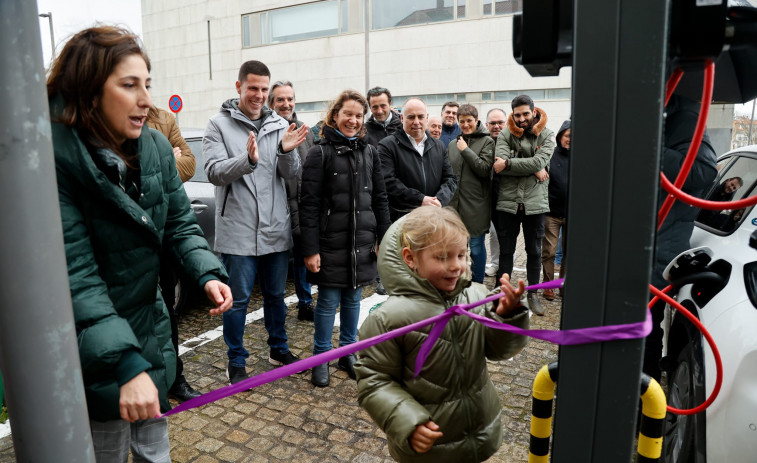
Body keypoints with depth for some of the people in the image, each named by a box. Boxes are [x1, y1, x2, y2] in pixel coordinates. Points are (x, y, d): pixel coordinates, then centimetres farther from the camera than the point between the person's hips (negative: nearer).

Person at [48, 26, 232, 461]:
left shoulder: (156, 146, -5)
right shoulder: (55, 157, -23)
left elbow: (181, 224, 1)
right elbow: (74, 273, -26)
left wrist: (208, 273, -18)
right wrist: (125, 363, -32)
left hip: (151, 329, 6)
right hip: (94, 348, -5)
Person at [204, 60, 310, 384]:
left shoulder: (280, 126, 6)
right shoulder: (219, 125, -3)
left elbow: (291, 174, 0)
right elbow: (215, 172, -14)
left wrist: (287, 152, -21)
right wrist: (248, 160, -31)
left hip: (276, 229, 4)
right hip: (238, 231, -3)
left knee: (276, 294, 18)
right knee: (238, 300, 7)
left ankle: (279, 349, 36)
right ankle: (236, 362, 23)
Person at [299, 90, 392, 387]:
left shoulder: (369, 152, 9)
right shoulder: (321, 152, -5)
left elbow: (380, 199, 12)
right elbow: (309, 204, -9)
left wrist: (383, 238, 7)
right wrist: (310, 249, -13)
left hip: (362, 242, 4)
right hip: (331, 243, -4)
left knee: (353, 299, 14)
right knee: (328, 301, 4)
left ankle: (348, 352, 30)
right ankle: (321, 358, 21)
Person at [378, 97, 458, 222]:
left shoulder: (439, 147, 17)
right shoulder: (387, 145, -1)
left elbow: (450, 179, 13)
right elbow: (388, 182, -12)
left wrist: (440, 199, -8)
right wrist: (420, 199, -16)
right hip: (399, 219, -4)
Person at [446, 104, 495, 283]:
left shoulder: (487, 142, -2)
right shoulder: (453, 144, 13)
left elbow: (485, 168, -15)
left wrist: (465, 150, -12)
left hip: (476, 206, -5)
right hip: (454, 204, 5)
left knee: (476, 246, 3)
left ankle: (478, 285, 18)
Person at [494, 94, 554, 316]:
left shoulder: (546, 135, 0)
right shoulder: (505, 134, -1)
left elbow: (540, 161, -17)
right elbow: (498, 166, -16)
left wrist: (509, 163, -17)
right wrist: (533, 169, -16)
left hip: (535, 203, 1)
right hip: (508, 202, 0)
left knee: (534, 251, 13)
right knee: (506, 251, 11)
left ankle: (533, 294, 28)